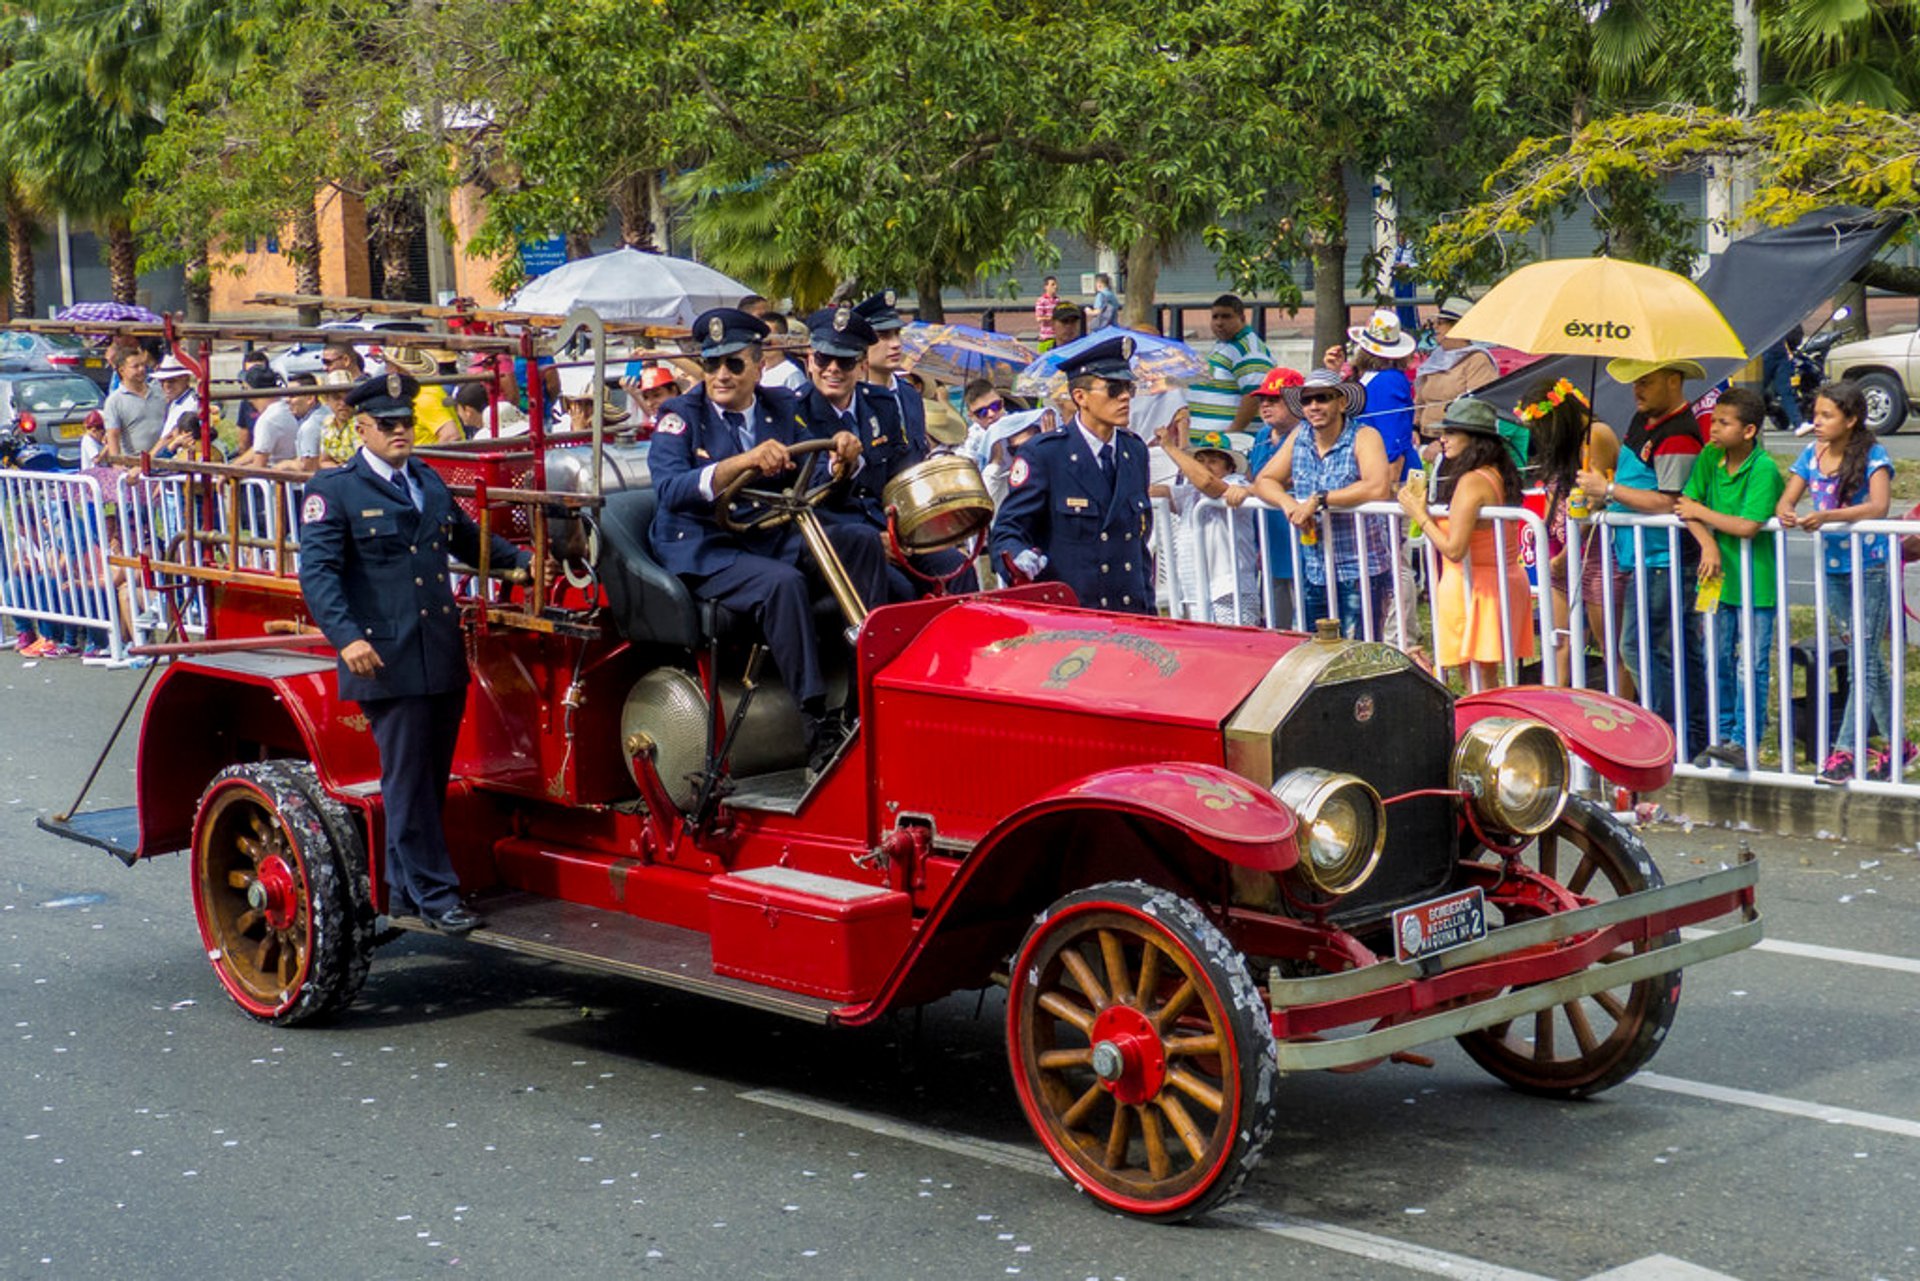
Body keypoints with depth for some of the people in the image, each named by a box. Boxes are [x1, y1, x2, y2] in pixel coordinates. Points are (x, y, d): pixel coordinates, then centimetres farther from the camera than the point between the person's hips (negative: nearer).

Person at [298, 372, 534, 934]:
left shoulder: (430, 482, 18)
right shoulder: (333, 490, -3)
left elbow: (470, 539, 31)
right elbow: (318, 571, -12)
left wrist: (523, 560, 15)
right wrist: (346, 635, -26)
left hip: (444, 658, 7)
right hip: (387, 661, -7)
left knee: (430, 779, 11)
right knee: (408, 781, -3)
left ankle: (403, 889, 23)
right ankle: (434, 894, 4)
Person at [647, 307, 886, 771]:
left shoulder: (782, 408, 10)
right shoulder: (680, 416, -4)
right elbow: (669, 489, -22)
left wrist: (842, 456, -18)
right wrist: (742, 462, -36)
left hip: (774, 538, 6)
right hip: (703, 552, -5)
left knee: (862, 540, -15)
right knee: (783, 582, -33)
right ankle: (817, 729, -31)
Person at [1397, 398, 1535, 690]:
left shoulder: (1471, 482, -17)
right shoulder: (1499, 475, 10)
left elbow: (1454, 549, -21)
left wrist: (1420, 514, -10)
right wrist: (1423, 505, 13)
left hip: (1474, 586, -9)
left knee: (1480, 687, -4)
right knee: (1489, 681, 14)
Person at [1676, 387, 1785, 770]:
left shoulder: (1764, 469, -16)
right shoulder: (1709, 457, 2)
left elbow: (1748, 526, -24)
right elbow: (1685, 504, -2)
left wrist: (1701, 512, -12)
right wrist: (1708, 545, -17)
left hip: (1755, 581, -6)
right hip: (1718, 574, 6)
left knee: (1751, 665, -1)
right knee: (1720, 662, 12)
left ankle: (1743, 742, 3)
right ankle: (1722, 736, 22)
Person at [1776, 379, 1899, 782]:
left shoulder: (1872, 456, -11)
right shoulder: (1812, 455, 6)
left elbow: (1879, 506, -24)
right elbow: (1786, 499, 6)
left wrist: (1828, 516, -35)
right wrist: (1785, 514, -19)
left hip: (1870, 568, -6)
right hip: (1832, 568, 6)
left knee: (1864, 661, -5)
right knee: (1869, 660, 13)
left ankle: (1844, 750, -7)